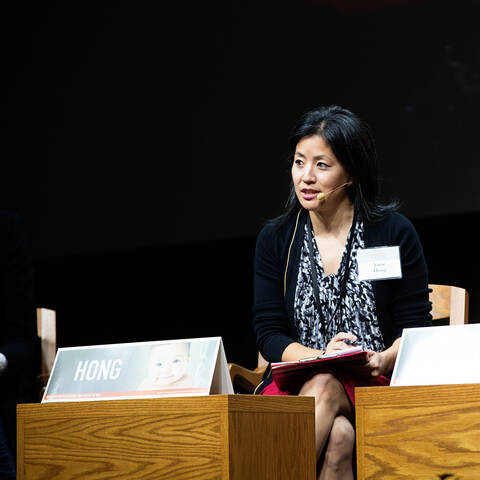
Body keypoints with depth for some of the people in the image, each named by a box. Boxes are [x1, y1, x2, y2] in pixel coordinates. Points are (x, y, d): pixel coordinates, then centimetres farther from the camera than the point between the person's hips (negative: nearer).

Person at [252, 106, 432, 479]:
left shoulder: (395, 233, 3)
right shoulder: (275, 239, 8)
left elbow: (416, 330, 4)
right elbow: (268, 335, 5)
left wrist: (382, 361, -18)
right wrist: (323, 357, -15)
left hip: (376, 386, -1)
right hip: (298, 383, 1)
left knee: (325, 389, -36)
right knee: (338, 436, -35)